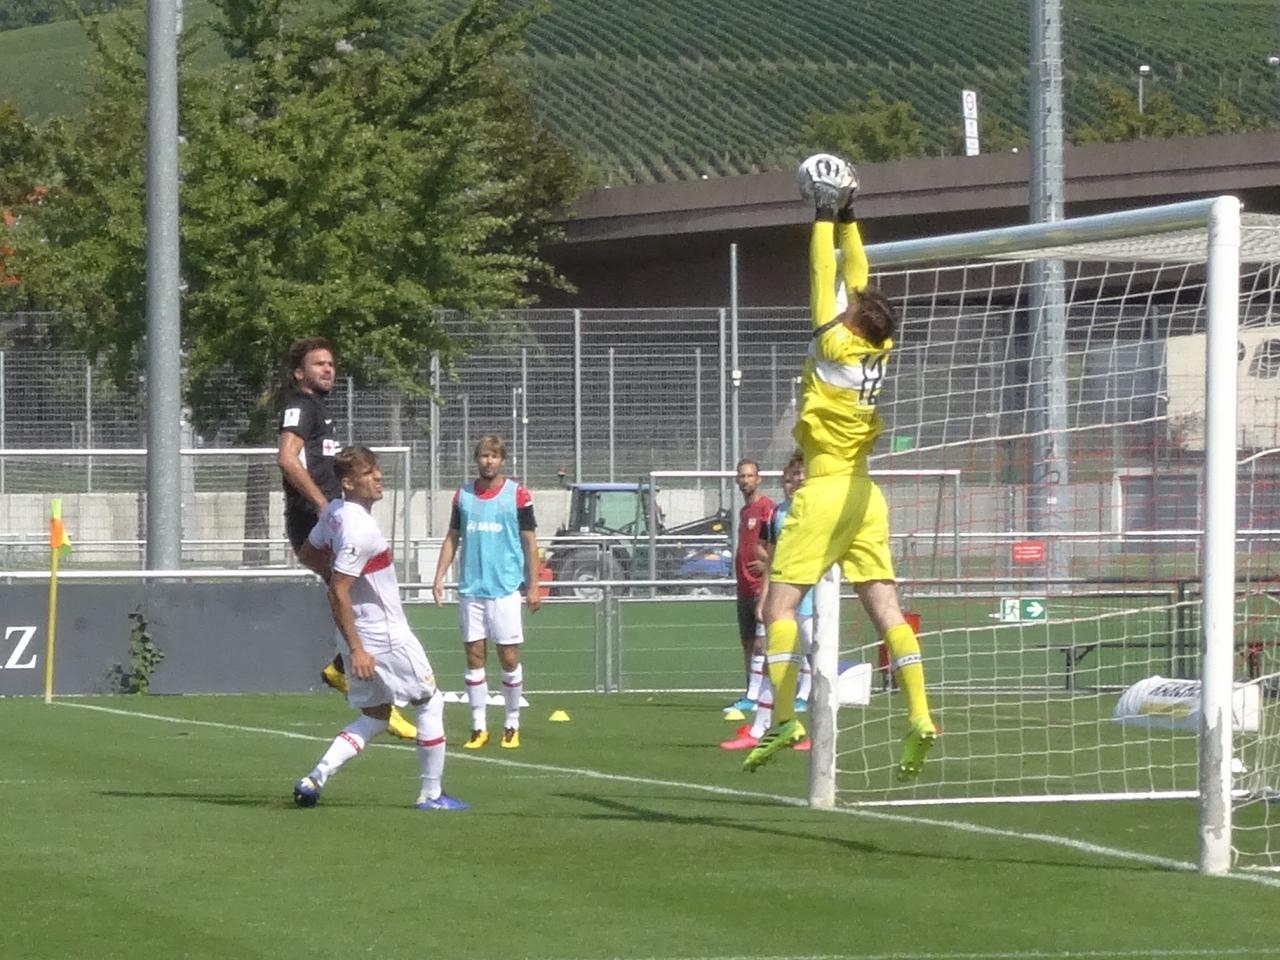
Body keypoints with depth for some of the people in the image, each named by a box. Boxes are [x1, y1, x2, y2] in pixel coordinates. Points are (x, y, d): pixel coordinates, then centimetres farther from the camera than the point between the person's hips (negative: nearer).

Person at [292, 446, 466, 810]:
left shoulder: (335, 512, 4)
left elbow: (307, 554, 20)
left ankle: (314, 779, 4)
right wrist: (356, 649, -24)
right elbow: (338, 593, -26)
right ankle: (431, 794, 12)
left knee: (374, 716, 17)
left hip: (362, 634, 9)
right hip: (385, 636, -9)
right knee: (430, 703, 6)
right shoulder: (360, 530, -25)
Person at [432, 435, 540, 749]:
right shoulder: (463, 496, 8)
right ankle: (479, 727, 9)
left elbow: (530, 543, 3)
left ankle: (512, 725, 11)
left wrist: (533, 586, -1)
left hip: (505, 589, -3)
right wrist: (439, 577, 4)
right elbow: (452, 538, 14)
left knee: (509, 657, -1)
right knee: (474, 656, 3)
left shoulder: (518, 496, -1)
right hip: (470, 589, 3)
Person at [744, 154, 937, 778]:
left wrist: (826, 218, 0)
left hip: (825, 490, -7)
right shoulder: (879, 350, 4)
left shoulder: (837, 346, -12)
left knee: (780, 605, -4)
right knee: (884, 607, 2)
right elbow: (857, 277, 15)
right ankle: (919, 717, -7)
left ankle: (782, 719, -14)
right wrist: (848, 220, 19)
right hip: (863, 493, 7)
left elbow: (826, 279, -7)